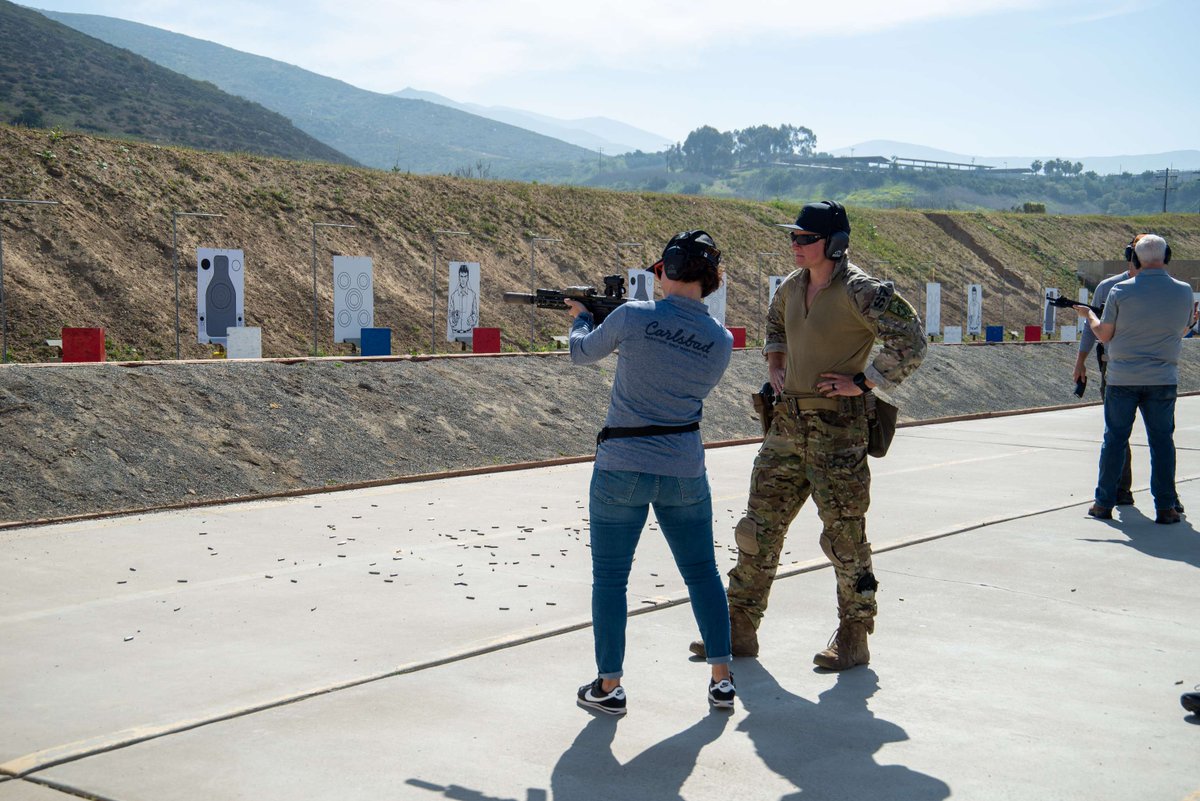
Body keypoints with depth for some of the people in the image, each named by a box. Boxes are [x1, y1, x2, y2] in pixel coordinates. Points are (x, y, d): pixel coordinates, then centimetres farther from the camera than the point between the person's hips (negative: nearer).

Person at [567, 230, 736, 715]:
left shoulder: (633, 316, -12)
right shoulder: (721, 341, -4)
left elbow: (582, 353, 5)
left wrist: (580, 317, 28)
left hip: (622, 469, -3)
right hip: (685, 471, 3)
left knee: (609, 577, 10)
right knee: (702, 572, 17)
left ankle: (609, 686, 13)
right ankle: (722, 680, 18)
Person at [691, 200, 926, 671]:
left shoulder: (861, 292, -13)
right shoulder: (792, 287, 10)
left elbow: (910, 343, -17)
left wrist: (863, 382, -16)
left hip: (837, 426, -7)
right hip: (787, 421, 8)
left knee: (844, 535, 1)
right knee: (760, 527, 9)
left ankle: (854, 637, 15)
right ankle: (740, 629, 17)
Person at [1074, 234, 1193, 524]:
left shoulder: (1120, 291, -8)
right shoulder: (1183, 291, -3)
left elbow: (1104, 335, -2)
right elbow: (1183, 330, 12)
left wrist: (1088, 315, 19)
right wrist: (1192, 319, 36)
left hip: (1122, 378, -1)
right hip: (1163, 379, 1)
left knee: (1115, 438, 8)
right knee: (1162, 440, 7)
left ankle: (1104, 503, 12)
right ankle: (1165, 507, 6)